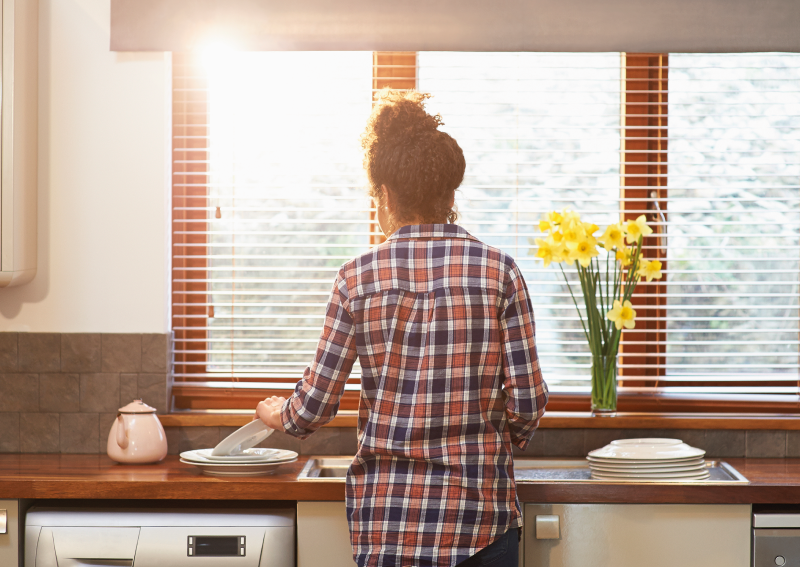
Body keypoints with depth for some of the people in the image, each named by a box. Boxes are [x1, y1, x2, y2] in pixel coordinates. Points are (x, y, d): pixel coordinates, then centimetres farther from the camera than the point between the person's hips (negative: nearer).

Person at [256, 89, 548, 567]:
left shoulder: (359, 279, -4)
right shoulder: (498, 270, -4)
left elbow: (314, 407, -1)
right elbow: (528, 402, -5)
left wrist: (275, 415, 22)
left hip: (387, 515, 1)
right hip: (480, 517, -1)